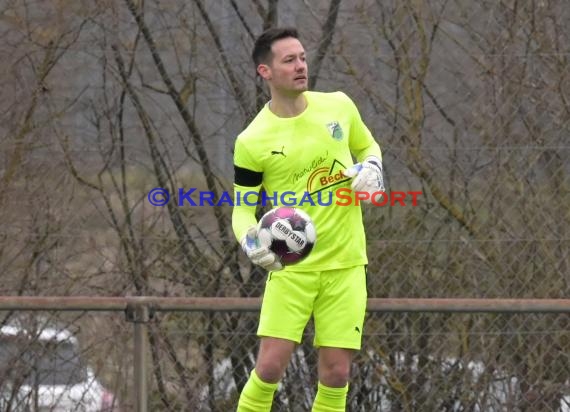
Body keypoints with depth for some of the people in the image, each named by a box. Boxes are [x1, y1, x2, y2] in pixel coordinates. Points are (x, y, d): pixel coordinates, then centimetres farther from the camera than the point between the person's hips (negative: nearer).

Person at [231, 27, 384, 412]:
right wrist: (252, 242, -23)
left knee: (336, 372, 0)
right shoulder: (252, 142, -9)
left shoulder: (339, 105, 0)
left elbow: (368, 147, 19)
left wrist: (371, 170, -3)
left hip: (345, 264, 3)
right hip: (291, 267, -3)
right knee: (270, 366, -12)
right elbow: (242, 209, -2)